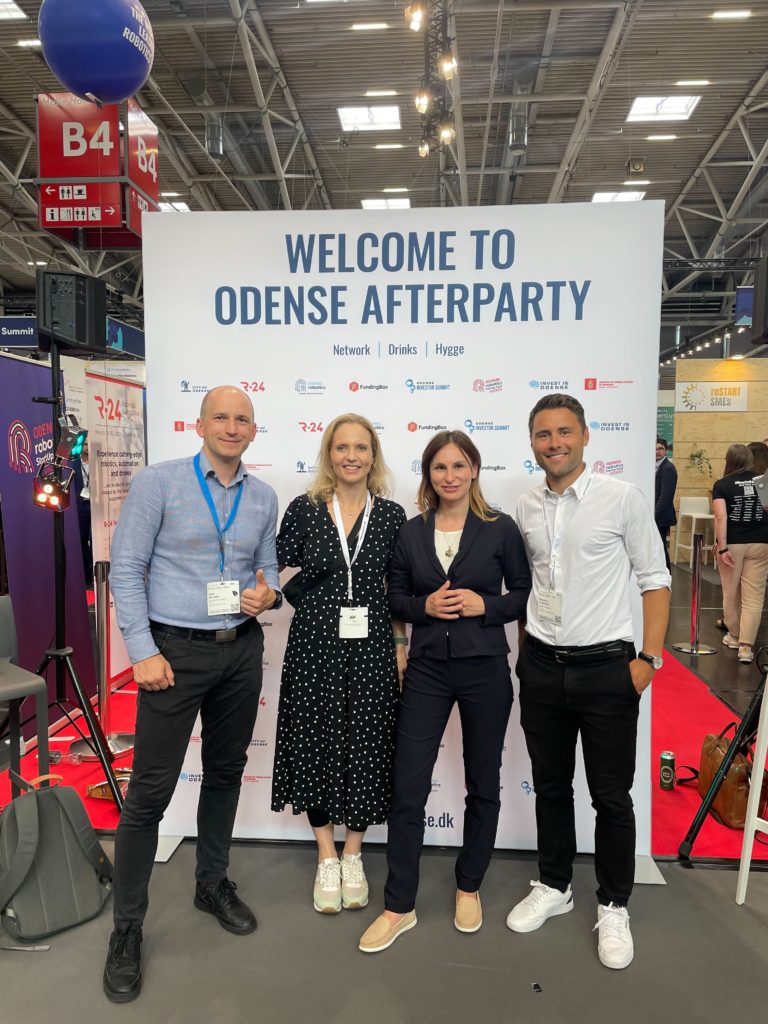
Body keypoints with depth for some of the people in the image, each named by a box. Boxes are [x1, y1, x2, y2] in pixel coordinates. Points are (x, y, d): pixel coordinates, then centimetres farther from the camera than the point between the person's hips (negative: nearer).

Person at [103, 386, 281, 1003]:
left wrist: (268, 592, -8)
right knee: (151, 789, 0)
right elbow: (126, 570, -9)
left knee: (226, 772, 17)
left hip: (242, 650, 5)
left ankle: (213, 884, 39)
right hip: (175, 650, -4)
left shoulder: (264, 497, 6)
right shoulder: (158, 483, -7)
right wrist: (143, 651, -13)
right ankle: (127, 928, 19)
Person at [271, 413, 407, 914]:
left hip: (371, 646, 1)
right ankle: (327, 859, 29)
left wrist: (401, 646, 3)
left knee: (366, 746, 9)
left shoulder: (391, 515, 2)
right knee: (316, 745, 8)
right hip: (315, 645, 0)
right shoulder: (304, 509, -1)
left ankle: (353, 856, 31)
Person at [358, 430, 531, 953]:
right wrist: (425, 605, -12)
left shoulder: (500, 528, -4)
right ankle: (400, 906, 20)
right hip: (427, 668, 1)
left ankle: (469, 888, 36)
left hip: (484, 668, -1)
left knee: (483, 786, 14)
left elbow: (525, 593, 1)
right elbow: (395, 598, 7)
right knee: (408, 788, 3)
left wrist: (484, 605, -16)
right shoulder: (411, 532, 2)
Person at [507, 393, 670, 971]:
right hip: (542, 666, 4)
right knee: (550, 786, 16)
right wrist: (525, 651, 9)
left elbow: (655, 579, -5)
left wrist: (649, 657, -10)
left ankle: (614, 907, 29)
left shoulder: (623, 498, -7)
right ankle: (554, 887, 36)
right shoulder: (526, 510, 5)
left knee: (612, 795, 8)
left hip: (606, 665, -3)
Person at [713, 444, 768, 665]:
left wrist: (722, 547, -16)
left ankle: (734, 636, 30)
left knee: (731, 593, 15)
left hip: (732, 544, -1)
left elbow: (721, 517, -15)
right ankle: (746, 646, -2)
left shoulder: (722, 485, -5)